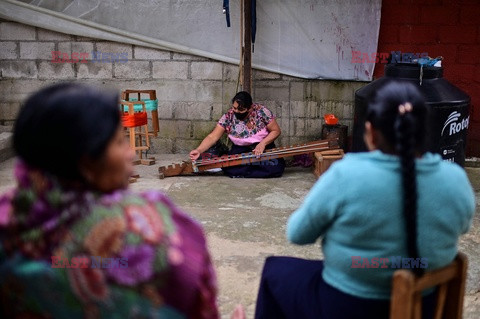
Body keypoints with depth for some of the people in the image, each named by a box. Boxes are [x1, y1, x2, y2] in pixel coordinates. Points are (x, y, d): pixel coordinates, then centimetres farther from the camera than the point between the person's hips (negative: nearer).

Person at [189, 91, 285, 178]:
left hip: (264, 148, -1)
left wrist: (263, 143, -21)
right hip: (240, 150, 1)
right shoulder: (228, 117, -11)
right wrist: (198, 150, -30)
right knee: (228, 167, -28)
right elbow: (212, 137, -14)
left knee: (276, 167, -29)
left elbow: (276, 131, -6)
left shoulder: (261, 112, -13)